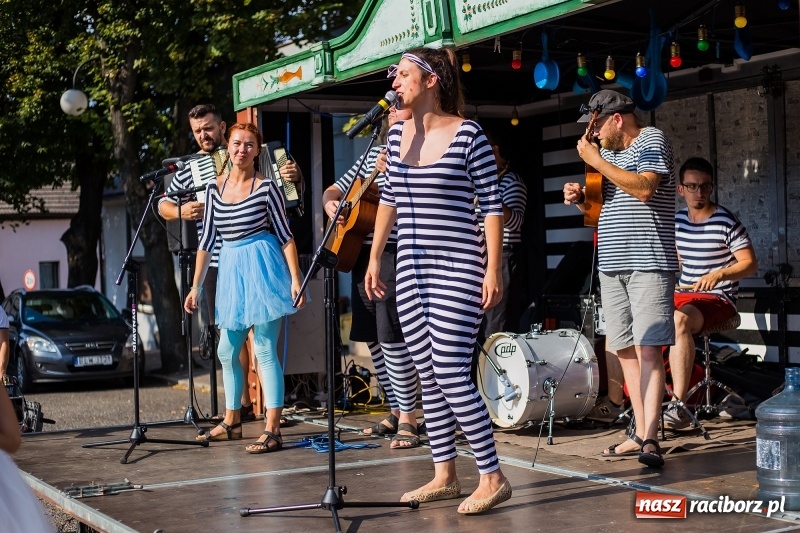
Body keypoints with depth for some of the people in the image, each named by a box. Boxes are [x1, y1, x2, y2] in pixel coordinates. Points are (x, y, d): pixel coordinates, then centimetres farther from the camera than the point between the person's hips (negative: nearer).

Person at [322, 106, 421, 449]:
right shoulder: (373, 154, 19)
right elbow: (335, 190, 25)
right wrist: (330, 203, 3)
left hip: (394, 254, -8)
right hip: (362, 253, 8)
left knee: (391, 336, -13)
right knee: (372, 337, 10)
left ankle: (408, 419, -6)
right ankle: (396, 411, 21)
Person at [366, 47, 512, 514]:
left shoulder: (468, 134, -9)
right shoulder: (398, 134, 10)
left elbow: (492, 205, -8)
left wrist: (493, 269, -13)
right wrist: (375, 258, 19)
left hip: (458, 270, -7)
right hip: (411, 271, 7)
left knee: (451, 374, -11)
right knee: (428, 376, 9)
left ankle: (493, 478, -1)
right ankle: (445, 476, 19)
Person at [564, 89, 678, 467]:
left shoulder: (652, 140, -2)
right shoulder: (608, 152, 20)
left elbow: (644, 188, -19)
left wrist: (596, 160, -15)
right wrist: (581, 198, 6)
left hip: (648, 262, -8)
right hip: (612, 264, 8)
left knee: (648, 348, -14)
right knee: (625, 349, 6)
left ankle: (650, 438, -19)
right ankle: (640, 433, 10)